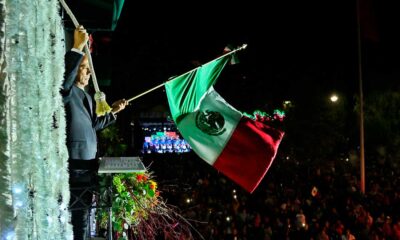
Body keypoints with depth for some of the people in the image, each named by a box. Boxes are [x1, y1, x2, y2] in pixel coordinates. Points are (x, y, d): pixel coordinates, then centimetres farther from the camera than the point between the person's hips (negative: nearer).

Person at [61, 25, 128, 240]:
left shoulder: (86, 96, 19)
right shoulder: (67, 91, -10)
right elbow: (63, 78, -36)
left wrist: (112, 112, 20)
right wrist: (77, 49, -40)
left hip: (87, 166, 10)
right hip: (72, 167, -10)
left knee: (82, 215, 17)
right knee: (69, 218, -6)